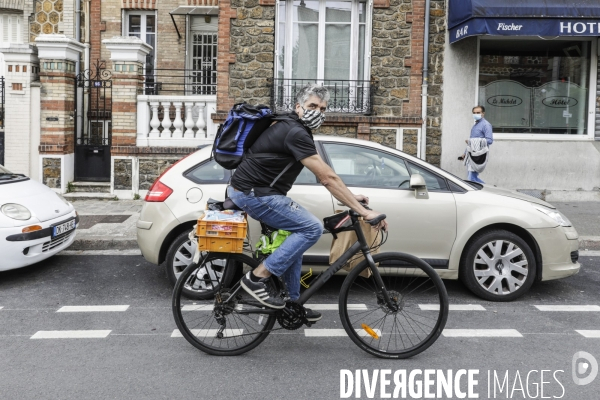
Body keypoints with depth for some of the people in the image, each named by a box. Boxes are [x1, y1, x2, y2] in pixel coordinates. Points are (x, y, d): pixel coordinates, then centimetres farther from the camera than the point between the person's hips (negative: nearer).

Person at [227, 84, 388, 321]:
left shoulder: (294, 129, 13)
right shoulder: (296, 133, -19)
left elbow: (323, 175, 17)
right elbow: (328, 178, -23)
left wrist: (351, 197, 13)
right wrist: (363, 212, -22)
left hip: (250, 190, 10)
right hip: (253, 193, -10)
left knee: (296, 234, 17)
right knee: (312, 228, -12)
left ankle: (292, 302, 22)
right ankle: (258, 277, -9)